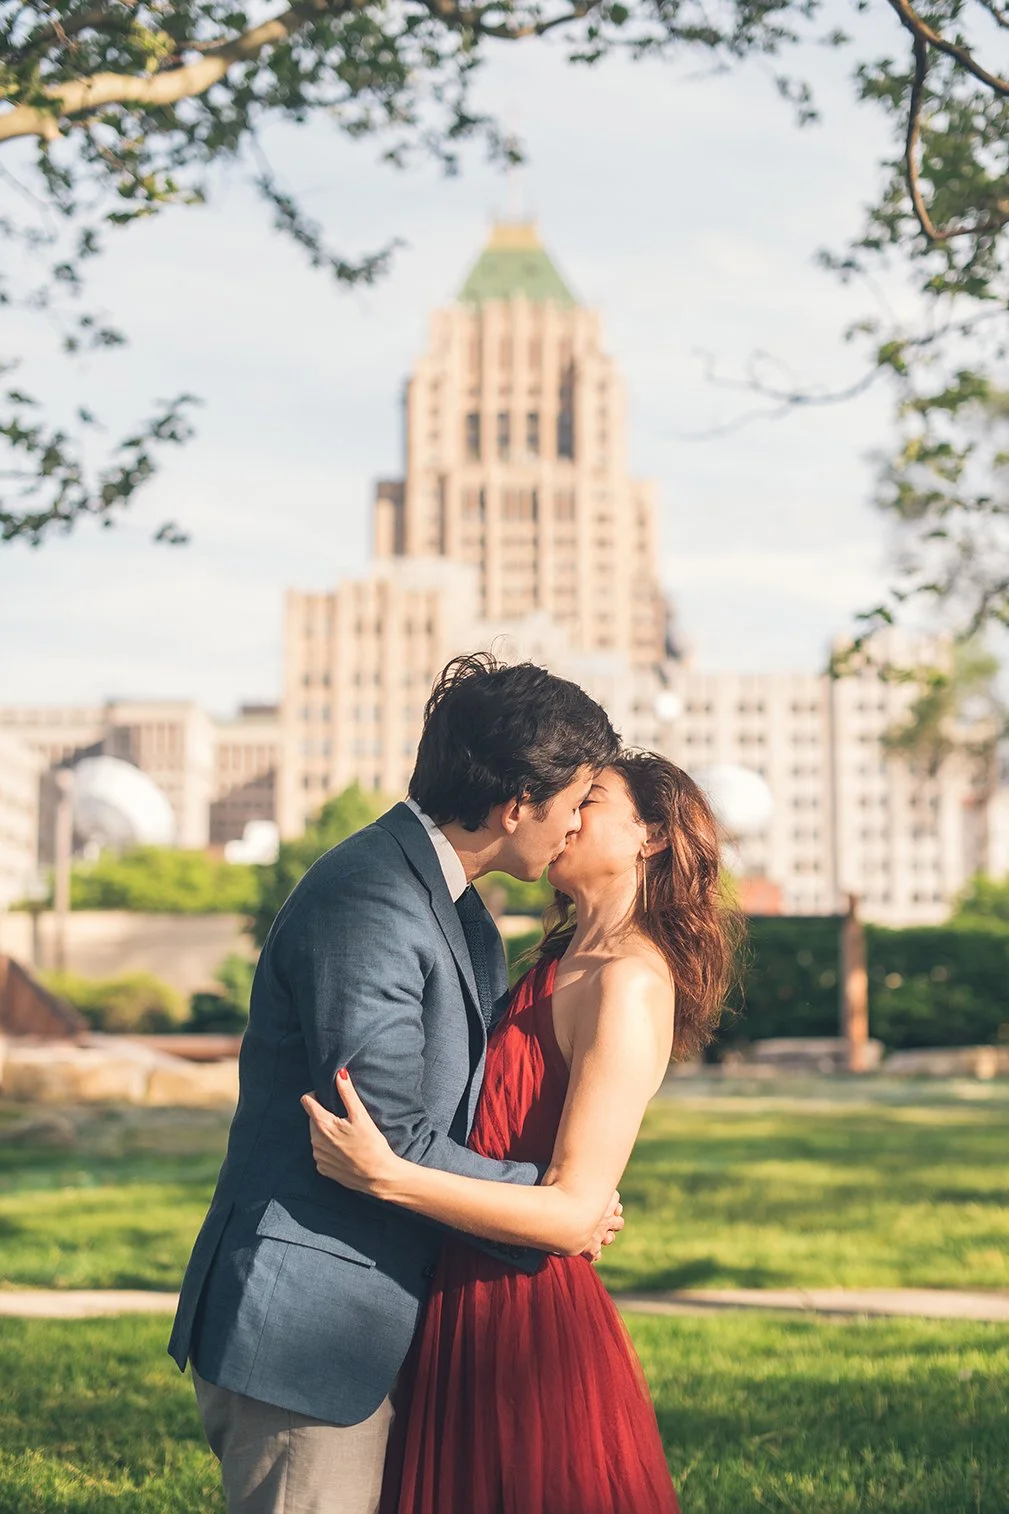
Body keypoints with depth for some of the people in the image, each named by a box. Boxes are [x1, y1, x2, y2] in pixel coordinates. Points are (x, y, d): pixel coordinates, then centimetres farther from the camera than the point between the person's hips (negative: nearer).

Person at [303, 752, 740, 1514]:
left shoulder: (629, 984, -16)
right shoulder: (561, 970, 12)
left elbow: (574, 1215, -22)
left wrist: (387, 1175, -29)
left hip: (531, 1328, -8)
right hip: (473, 1320, 8)